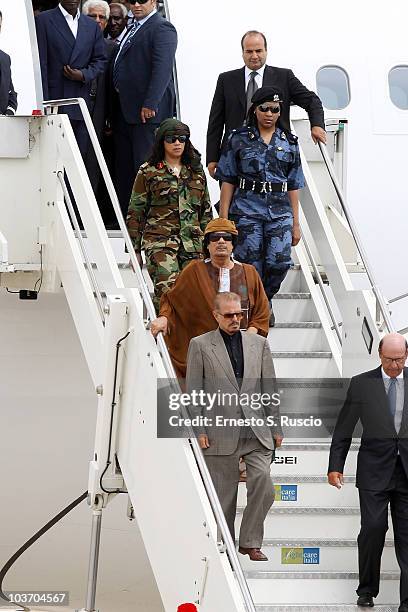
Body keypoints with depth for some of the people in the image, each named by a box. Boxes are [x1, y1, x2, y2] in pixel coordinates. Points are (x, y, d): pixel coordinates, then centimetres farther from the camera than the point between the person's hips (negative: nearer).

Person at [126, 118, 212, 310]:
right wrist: (134, 250, 1)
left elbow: (206, 210, 20)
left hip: (192, 243, 4)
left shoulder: (196, 171, 16)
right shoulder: (148, 172, 4)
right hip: (159, 242, -4)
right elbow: (135, 212, 5)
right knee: (167, 289, -21)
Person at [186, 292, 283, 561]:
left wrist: (276, 428, 8)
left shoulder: (259, 343, 12)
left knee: (263, 483, -11)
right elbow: (193, 391, 2)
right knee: (223, 493, 3)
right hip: (221, 432, -2)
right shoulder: (200, 345, 3)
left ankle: (250, 542, 3)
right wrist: (199, 430, -5)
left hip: (256, 429, 2)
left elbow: (269, 388, 12)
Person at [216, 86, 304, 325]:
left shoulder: (289, 142, 11)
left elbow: (293, 186, 13)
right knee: (251, 264, -5)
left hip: (280, 210, 1)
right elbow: (228, 181, 4)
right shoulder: (240, 139, 5)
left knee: (280, 261, -13)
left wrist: (296, 223, 10)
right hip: (247, 209, -1)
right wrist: (223, 218, -2)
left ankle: (266, 299, 14)